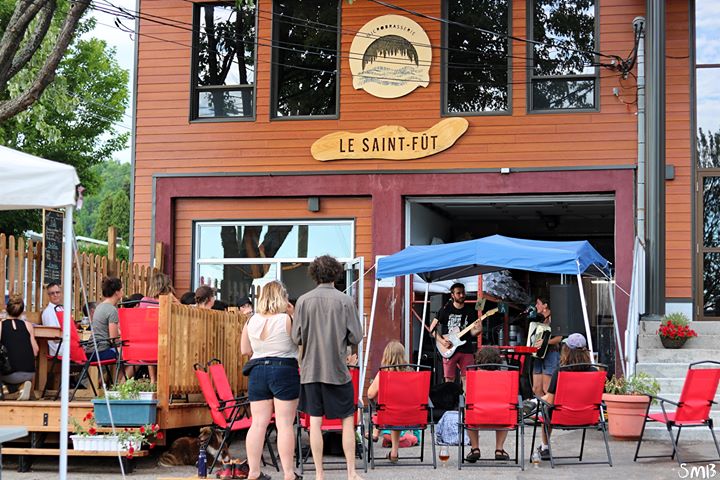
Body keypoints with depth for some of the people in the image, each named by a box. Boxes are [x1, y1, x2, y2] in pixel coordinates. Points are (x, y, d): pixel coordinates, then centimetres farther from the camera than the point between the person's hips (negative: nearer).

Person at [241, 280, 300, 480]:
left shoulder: (251, 321, 4)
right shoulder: (287, 320, -10)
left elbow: (245, 350, 11)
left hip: (258, 372, 4)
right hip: (284, 370, -4)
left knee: (258, 423, 6)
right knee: (284, 424, -2)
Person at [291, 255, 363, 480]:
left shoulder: (303, 301, -4)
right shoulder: (345, 301, -8)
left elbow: (296, 338, -3)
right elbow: (356, 337, -7)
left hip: (311, 369, 1)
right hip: (337, 368, -1)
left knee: (315, 421, 7)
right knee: (347, 419, 10)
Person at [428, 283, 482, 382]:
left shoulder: (470, 311, 8)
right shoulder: (445, 310, 2)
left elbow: (472, 332, 6)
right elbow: (432, 328, 4)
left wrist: (478, 330, -17)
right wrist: (441, 340, -10)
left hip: (466, 350, 2)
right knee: (449, 380, -1)